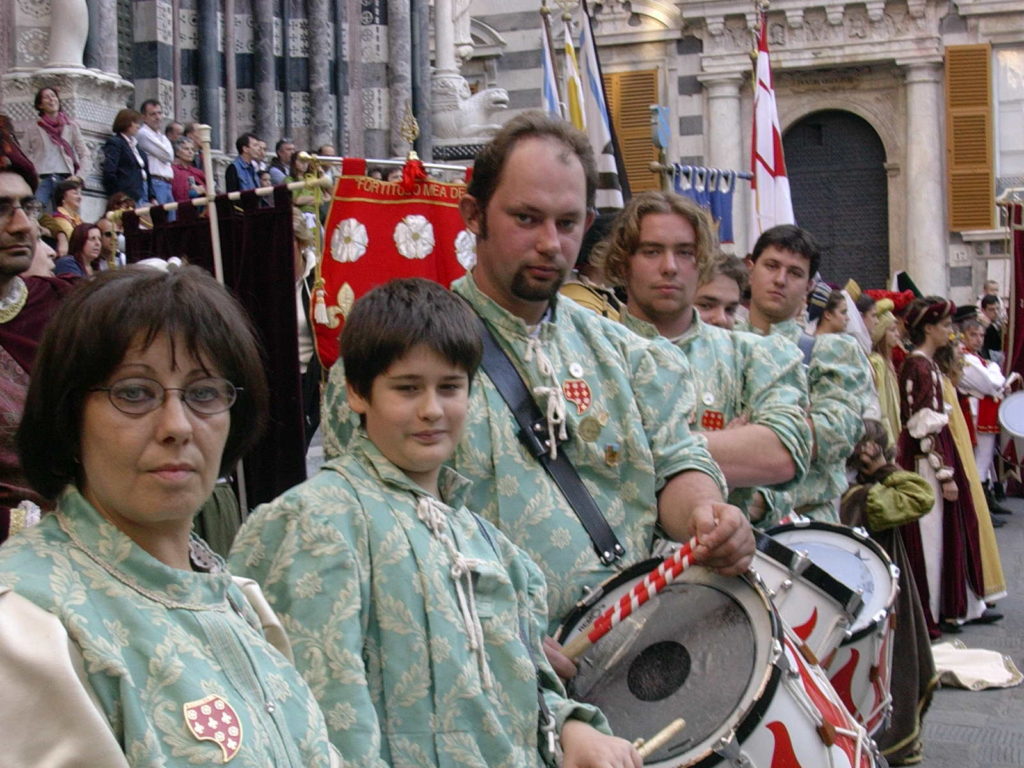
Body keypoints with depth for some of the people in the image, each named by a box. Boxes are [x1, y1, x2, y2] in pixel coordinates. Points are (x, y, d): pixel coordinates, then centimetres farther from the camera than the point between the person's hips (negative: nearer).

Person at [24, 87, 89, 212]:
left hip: (64, 179, 1)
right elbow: (26, 156, 9)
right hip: (41, 180, -1)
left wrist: (79, 177, -2)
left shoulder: (71, 126, 12)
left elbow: (84, 154, 11)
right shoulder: (34, 129, 11)